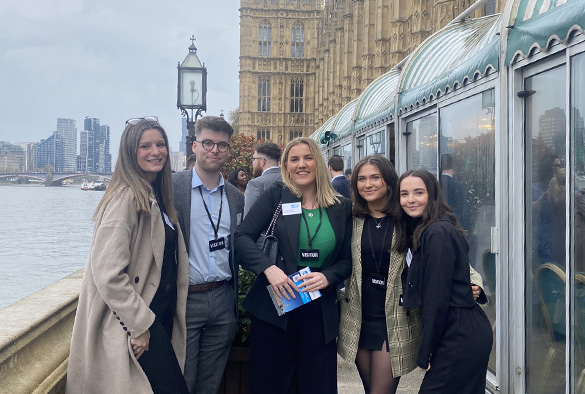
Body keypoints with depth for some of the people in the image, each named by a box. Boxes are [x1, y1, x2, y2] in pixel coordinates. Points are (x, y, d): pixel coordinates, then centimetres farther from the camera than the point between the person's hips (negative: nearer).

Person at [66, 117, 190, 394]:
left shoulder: (158, 197, 10)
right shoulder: (126, 198, -18)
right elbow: (108, 274, -23)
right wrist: (139, 325, -18)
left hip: (160, 315, 9)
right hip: (137, 321, -9)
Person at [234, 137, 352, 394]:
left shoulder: (341, 208, 4)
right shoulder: (275, 196, -2)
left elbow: (346, 260, 7)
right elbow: (242, 237, -7)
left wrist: (327, 277, -13)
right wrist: (268, 268, -22)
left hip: (320, 313, 2)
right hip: (274, 307, -1)